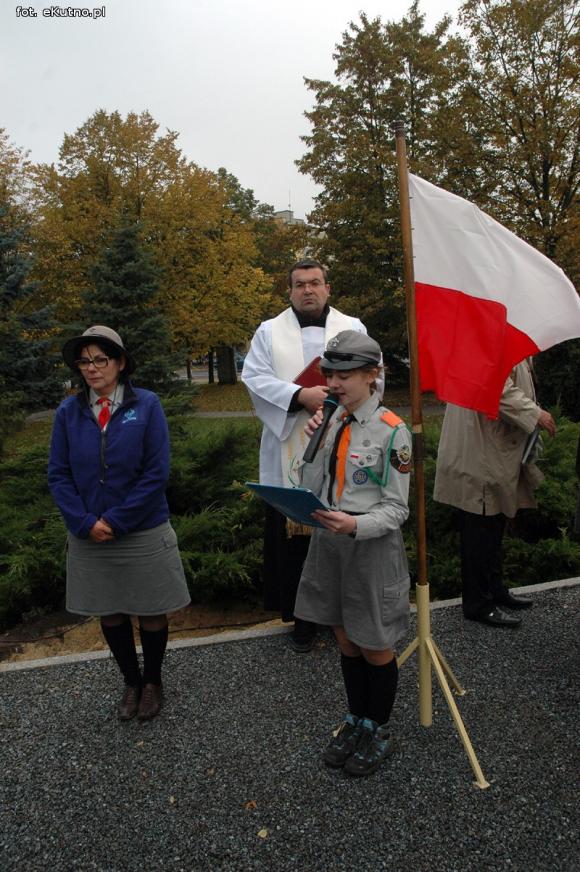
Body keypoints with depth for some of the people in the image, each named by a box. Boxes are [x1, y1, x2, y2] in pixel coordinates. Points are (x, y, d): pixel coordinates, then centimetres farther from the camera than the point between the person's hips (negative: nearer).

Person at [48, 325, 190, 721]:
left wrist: (117, 521, -15)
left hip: (145, 534, -2)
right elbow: (58, 475, -1)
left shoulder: (147, 404, -9)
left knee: (151, 613, 12)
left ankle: (153, 681, 38)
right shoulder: (69, 411, -1)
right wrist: (85, 523, -13)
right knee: (110, 614, 16)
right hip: (90, 537, 3)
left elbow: (157, 473, -13)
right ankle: (131, 682, 40)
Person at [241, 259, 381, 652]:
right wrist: (300, 396, -16)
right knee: (294, 531, 2)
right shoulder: (269, 331, 9)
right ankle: (304, 616, 15)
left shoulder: (353, 328, 11)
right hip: (290, 454, 0)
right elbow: (254, 377, -3)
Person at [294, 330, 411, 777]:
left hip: (372, 548, -5)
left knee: (375, 646, 12)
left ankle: (379, 732, 36)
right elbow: (313, 490, 4)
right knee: (346, 640, 20)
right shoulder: (333, 420, 3)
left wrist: (356, 525, -30)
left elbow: (396, 509, -13)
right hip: (330, 542, 6)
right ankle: (356, 719, 42)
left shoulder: (391, 431, -15)